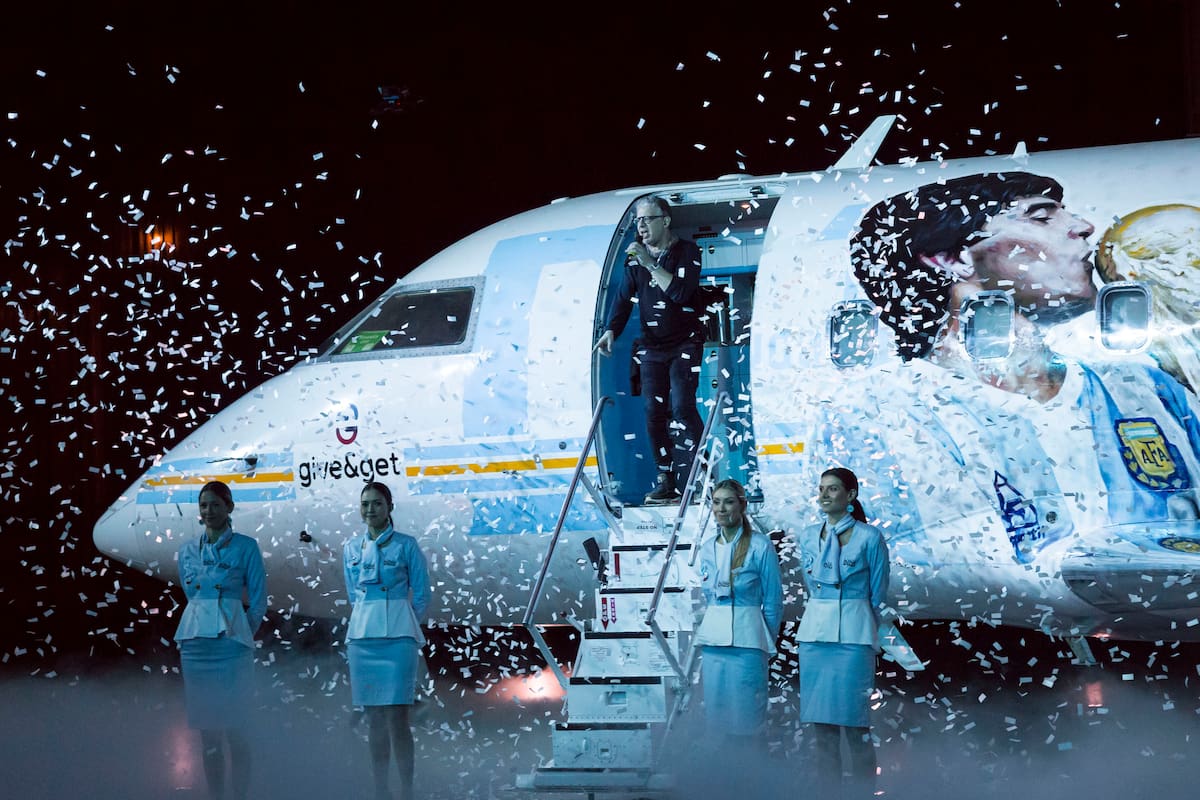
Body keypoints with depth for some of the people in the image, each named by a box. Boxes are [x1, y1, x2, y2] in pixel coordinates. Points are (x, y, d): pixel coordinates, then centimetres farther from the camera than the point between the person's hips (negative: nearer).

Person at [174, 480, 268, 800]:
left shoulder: (246, 547, -1)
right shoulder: (189, 549, 11)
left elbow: (259, 601, 2)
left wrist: (240, 633, 4)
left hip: (231, 641, -4)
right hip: (195, 641, 4)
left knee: (234, 726, -6)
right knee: (206, 728, 5)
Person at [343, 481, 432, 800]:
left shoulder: (406, 545, -1)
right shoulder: (351, 548, 10)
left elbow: (421, 594, 4)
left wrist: (397, 622, 6)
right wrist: (369, 620, 13)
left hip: (398, 636, -4)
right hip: (362, 636, 4)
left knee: (397, 716, -9)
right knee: (374, 717, 5)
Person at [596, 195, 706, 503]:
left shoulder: (686, 251, -7)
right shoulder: (635, 257, 7)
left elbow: (680, 292, -21)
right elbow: (624, 298, 3)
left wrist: (650, 264, -24)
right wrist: (611, 331, -13)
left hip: (684, 343, -5)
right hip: (652, 346, 5)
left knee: (682, 406, -15)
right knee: (654, 412, 0)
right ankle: (665, 480, 6)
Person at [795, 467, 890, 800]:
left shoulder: (869, 538, -3)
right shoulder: (808, 536, 10)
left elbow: (878, 594, 4)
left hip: (854, 635, -5)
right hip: (814, 633, 5)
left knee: (854, 720, -6)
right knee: (820, 719, 5)